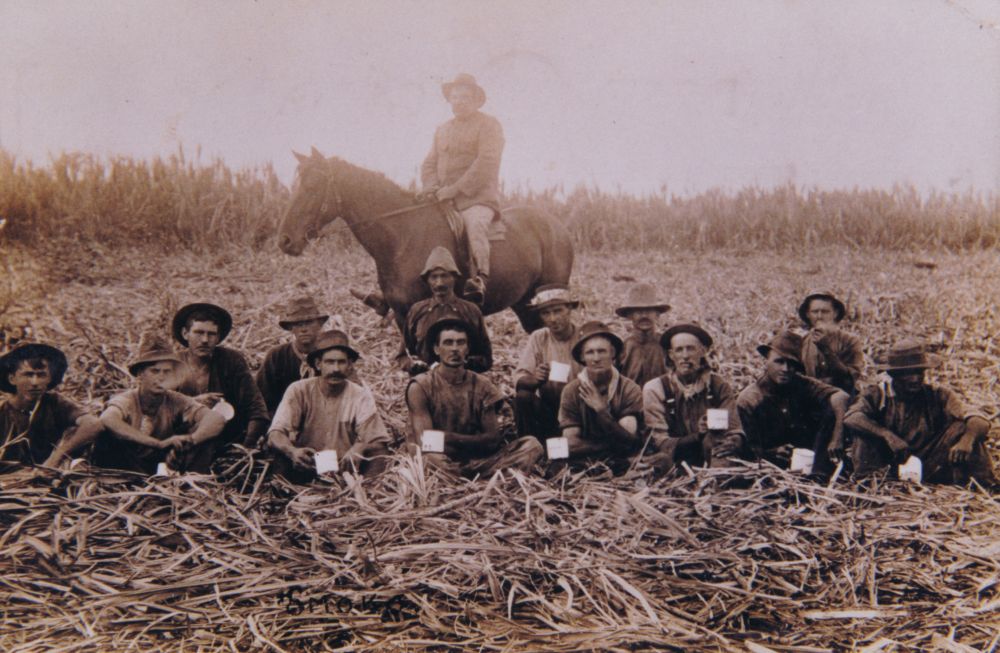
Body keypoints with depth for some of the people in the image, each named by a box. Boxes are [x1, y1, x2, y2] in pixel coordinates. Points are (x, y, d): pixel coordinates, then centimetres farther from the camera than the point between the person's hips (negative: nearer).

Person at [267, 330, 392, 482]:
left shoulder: (361, 396, -4)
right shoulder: (299, 390, -6)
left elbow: (379, 444, -8)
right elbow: (275, 435, -14)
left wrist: (360, 447, -32)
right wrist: (292, 451, -38)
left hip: (346, 469, 1)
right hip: (304, 471, 0)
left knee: (378, 454, -24)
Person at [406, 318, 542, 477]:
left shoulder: (481, 385, 10)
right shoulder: (420, 386, 0)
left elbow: (493, 438, 3)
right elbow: (425, 441, -12)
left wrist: (451, 438, -12)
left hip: (476, 461, 4)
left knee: (531, 445, -15)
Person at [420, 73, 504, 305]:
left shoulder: (489, 124, 3)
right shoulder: (442, 131, 23)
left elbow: (487, 162, -11)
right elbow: (429, 164, 19)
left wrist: (456, 189, -18)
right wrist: (433, 190, -3)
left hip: (478, 198, -7)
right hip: (444, 201, 7)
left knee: (475, 224, -35)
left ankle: (479, 279, -48)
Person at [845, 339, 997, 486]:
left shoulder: (937, 396, -1)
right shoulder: (877, 395, -4)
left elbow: (980, 421, -13)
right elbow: (851, 418, -24)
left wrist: (966, 440, -37)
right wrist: (887, 435, -38)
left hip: (929, 469, 1)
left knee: (963, 427, -13)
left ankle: (988, 485, -13)